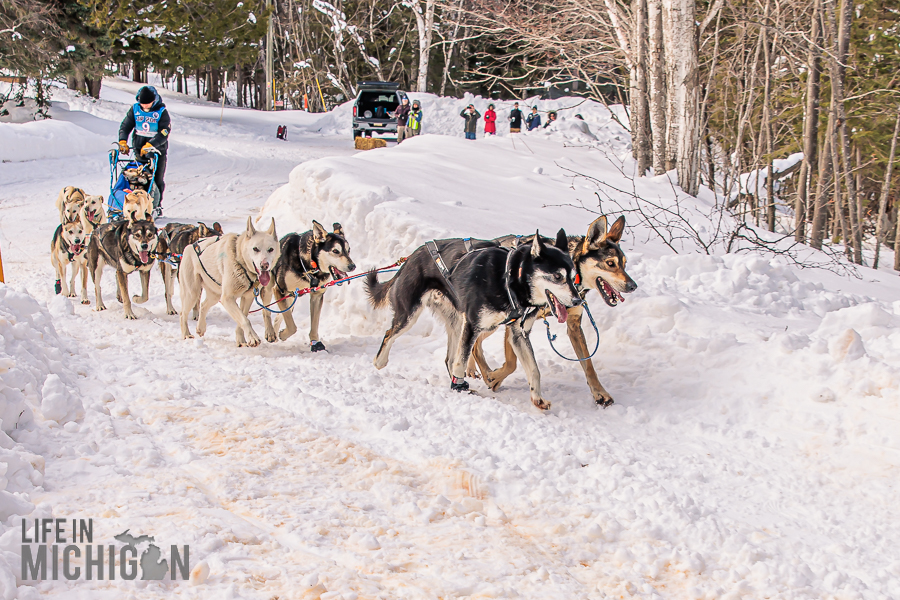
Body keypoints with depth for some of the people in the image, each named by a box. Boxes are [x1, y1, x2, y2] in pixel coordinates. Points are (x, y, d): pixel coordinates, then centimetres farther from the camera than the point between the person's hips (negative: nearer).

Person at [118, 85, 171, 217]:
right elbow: (125, 126, 5)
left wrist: (150, 145, -27)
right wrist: (122, 141, -13)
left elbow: (164, 132, -17)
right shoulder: (135, 109, 2)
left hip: (158, 150, -3)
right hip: (139, 149, 3)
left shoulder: (161, 112, -9)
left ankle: (157, 206, 9)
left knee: (158, 180, 0)